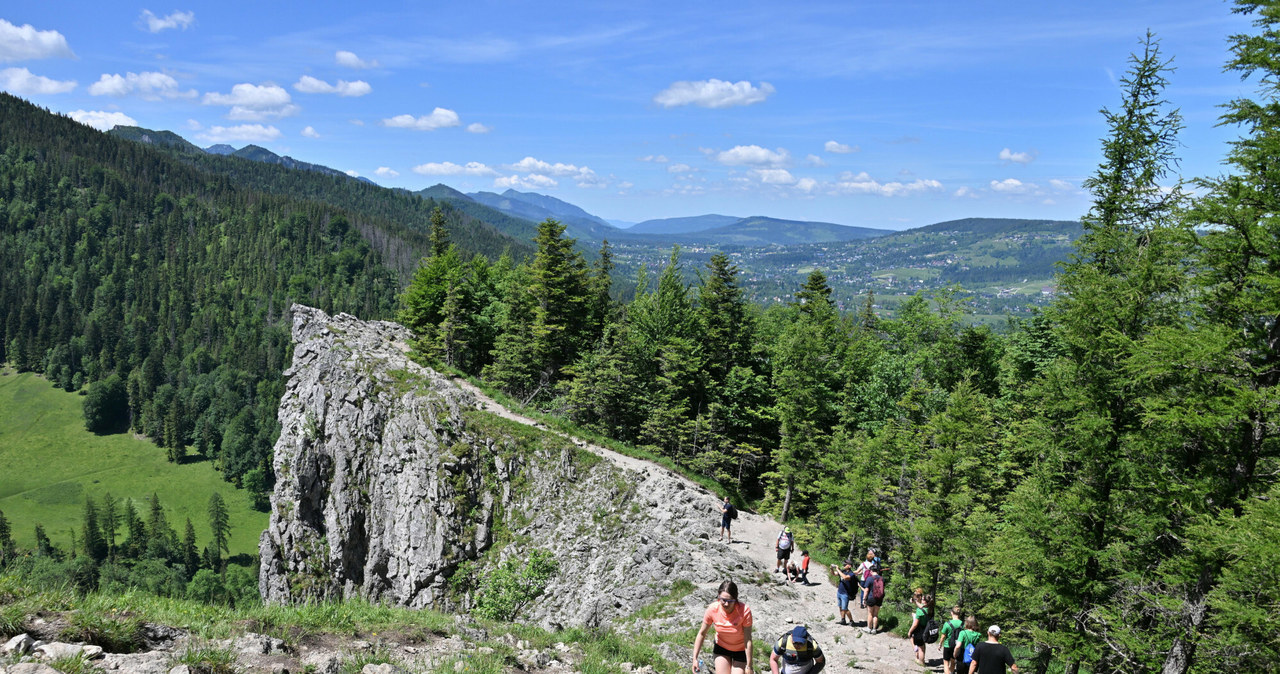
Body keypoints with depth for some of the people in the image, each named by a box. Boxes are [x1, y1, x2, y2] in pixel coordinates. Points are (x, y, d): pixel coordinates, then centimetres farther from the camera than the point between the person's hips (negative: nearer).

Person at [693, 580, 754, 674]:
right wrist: (695, 658, -14)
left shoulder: (745, 611, -33)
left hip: (740, 650, -2)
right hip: (721, 647, 2)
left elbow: (748, 641, -26)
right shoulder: (712, 609, -25)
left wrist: (748, 666, -22)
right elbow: (702, 633, -12)